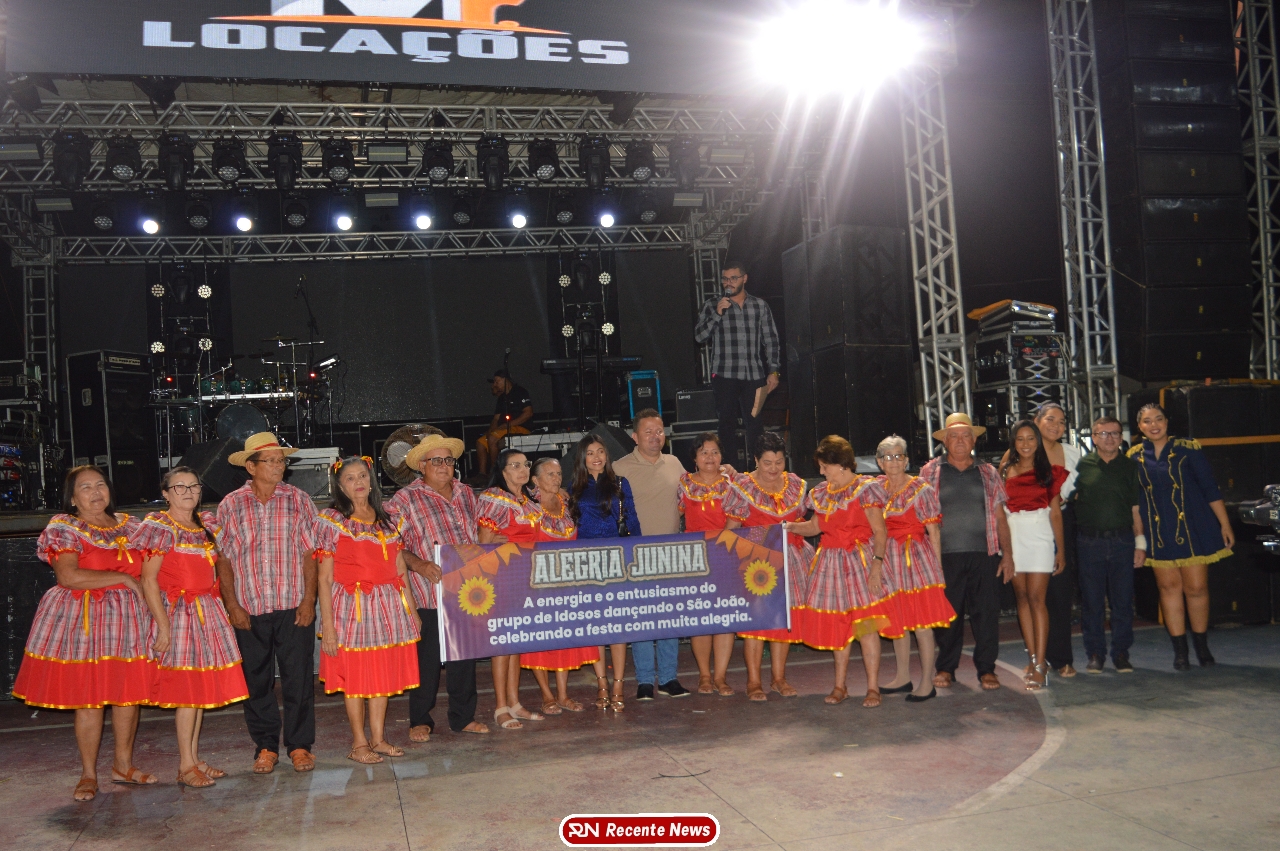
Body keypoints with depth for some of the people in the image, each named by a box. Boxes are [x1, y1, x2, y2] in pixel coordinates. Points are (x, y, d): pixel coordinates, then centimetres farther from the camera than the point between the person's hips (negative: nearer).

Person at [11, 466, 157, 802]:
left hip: (128, 619, 4)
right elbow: (68, 576, -17)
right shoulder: (63, 528, -3)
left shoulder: (129, 525, 12)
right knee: (89, 698, -1)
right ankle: (88, 775, 13)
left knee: (129, 694, 7)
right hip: (83, 621, -4)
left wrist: (142, 586, -3)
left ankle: (123, 765, 21)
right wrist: (123, 578, -15)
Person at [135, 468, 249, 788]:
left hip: (208, 612, 6)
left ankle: (194, 759, 18)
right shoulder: (160, 528, -7)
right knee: (187, 689, -5)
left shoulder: (207, 524, 11)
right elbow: (149, 580, -12)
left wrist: (225, 608, 7)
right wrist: (163, 626, -16)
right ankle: (186, 766, 3)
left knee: (202, 688, 9)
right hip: (178, 614, -6)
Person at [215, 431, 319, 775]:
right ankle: (265, 746, 21)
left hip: (293, 607, -1)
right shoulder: (231, 505, 3)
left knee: (298, 677, 2)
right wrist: (232, 605, -2)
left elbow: (309, 553, 1)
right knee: (256, 680, 8)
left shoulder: (298, 499, 3)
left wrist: (308, 600, -6)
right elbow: (223, 559, 4)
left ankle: (299, 744, 16)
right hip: (249, 608, 1)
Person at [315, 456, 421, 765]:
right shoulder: (331, 521, -4)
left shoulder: (389, 520, 9)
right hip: (351, 607, -4)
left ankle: (378, 738, 21)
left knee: (383, 674, 9)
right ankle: (359, 744, 14)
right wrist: (328, 625, -11)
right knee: (354, 676, 2)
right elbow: (325, 578, -7)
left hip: (388, 606, 4)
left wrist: (412, 609, 9)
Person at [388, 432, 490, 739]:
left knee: (465, 656, 11)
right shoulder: (404, 500, -4)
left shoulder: (466, 494, 13)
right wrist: (419, 565, -23)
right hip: (429, 594, -5)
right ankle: (420, 721, 17)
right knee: (427, 659, 2)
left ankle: (463, 716, 23)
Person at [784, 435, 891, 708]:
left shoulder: (865, 489, -6)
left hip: (860, 561, -6)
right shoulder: (822, 493, 12)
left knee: (865, 623, -8)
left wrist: (877, 562, -20)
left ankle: (873, 688, 1)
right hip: (831, 562, 6)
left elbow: (879, 531, -10)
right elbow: (814, 526, 20)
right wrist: (789, 526, 3)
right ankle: (840, 686, 18)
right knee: (838, 623, 9)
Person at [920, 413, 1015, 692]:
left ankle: (986, 668, 13)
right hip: (945, 556, -1)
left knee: (986, 613, 1)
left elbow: (1000, 516, 11)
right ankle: (946, 668, 17)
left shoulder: (987, 473, 12)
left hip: (984, 554, 1)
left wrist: (1007, 553, 4)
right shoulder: (930, 472, 8)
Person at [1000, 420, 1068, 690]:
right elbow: (999, 510, 9)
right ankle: (1033, 658, 13)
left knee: (1036, 598, -8)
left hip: (1039, 536, -3)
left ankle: (1040, 664, -7)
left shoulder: (1049, 471, 5)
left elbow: (1055, 511, 4)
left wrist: (1061, 547, 0)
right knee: (1022, 597, 5)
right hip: (1013, 536, 3)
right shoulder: (1006, 471, 10)